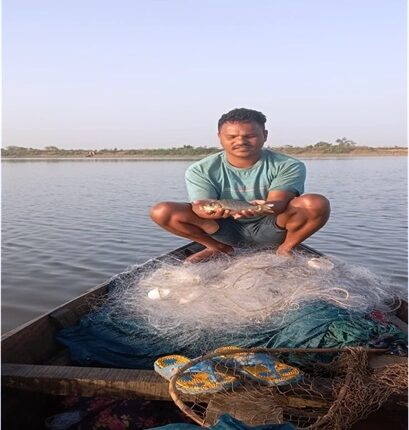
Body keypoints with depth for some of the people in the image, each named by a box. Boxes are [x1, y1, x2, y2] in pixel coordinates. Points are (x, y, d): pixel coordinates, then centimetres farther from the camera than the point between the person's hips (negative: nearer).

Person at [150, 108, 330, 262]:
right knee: (161, 212, -19)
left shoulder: (288, 166, -9)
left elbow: (279, 202, -23)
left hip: (270, 229, -1)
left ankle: (286, 248, -1)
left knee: (317, 203, -29)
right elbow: (200, 206, -18)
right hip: (226, 230, 1)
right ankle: (219, 248, 3)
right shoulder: (200, 171, -7)